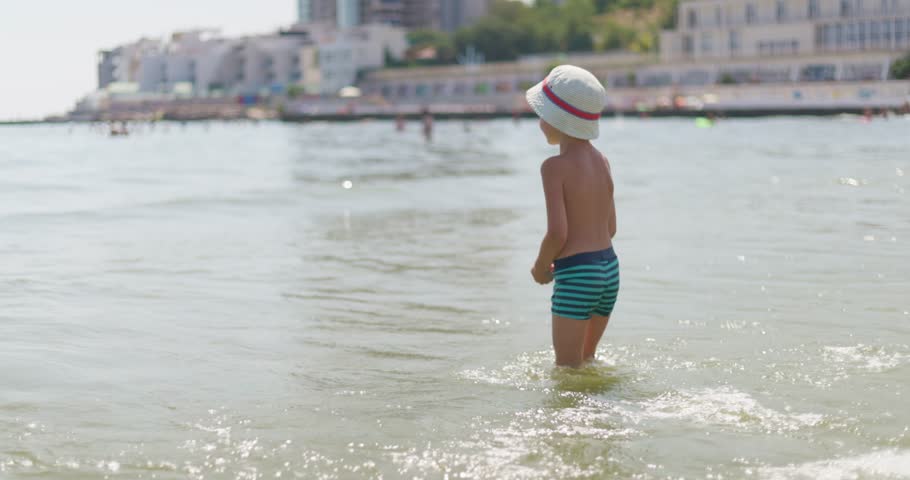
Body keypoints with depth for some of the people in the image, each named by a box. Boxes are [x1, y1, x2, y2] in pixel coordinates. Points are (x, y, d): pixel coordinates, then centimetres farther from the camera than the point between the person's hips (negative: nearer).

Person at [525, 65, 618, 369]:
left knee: (567, 367, 4)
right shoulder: (601, 161, 9)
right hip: (609, 268, 7)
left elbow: (558, 232, -20)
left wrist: (541, 267, -1)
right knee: (586, 358, 23)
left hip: (576, 276, -7)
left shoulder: (555, 167, -13)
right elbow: (610, 227, 13)